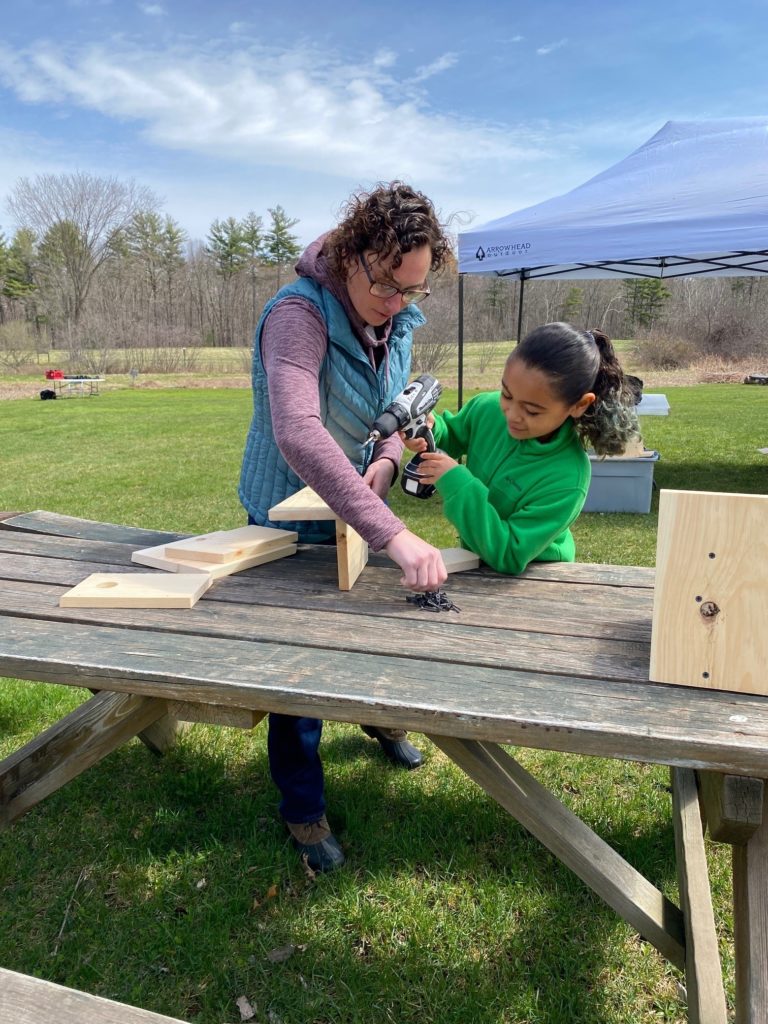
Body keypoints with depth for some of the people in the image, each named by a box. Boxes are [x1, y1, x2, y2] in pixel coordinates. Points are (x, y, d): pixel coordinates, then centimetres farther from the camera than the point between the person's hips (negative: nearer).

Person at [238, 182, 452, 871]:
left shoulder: (398, 321, -8)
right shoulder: (299, 314, -31)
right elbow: (298, 434, -47)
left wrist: (387, 460, -18)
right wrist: (393, 535, -53)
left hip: (355, 502, 7)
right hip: (290, 517, -6)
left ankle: (379, 717, 56)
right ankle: (303, 809, 29)